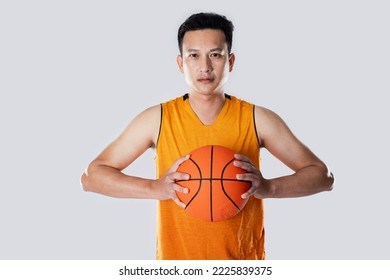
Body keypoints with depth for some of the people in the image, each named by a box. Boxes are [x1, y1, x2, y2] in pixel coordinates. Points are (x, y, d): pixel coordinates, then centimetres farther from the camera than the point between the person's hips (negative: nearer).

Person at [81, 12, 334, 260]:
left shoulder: (258, 120, -6)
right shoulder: (157, 120, -7)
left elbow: (323, 176, -4)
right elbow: (91, 176, -6)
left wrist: (268, 188, -22)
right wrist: (155, 188, -21)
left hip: (243, 256, 0)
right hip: (175, 255, 0)